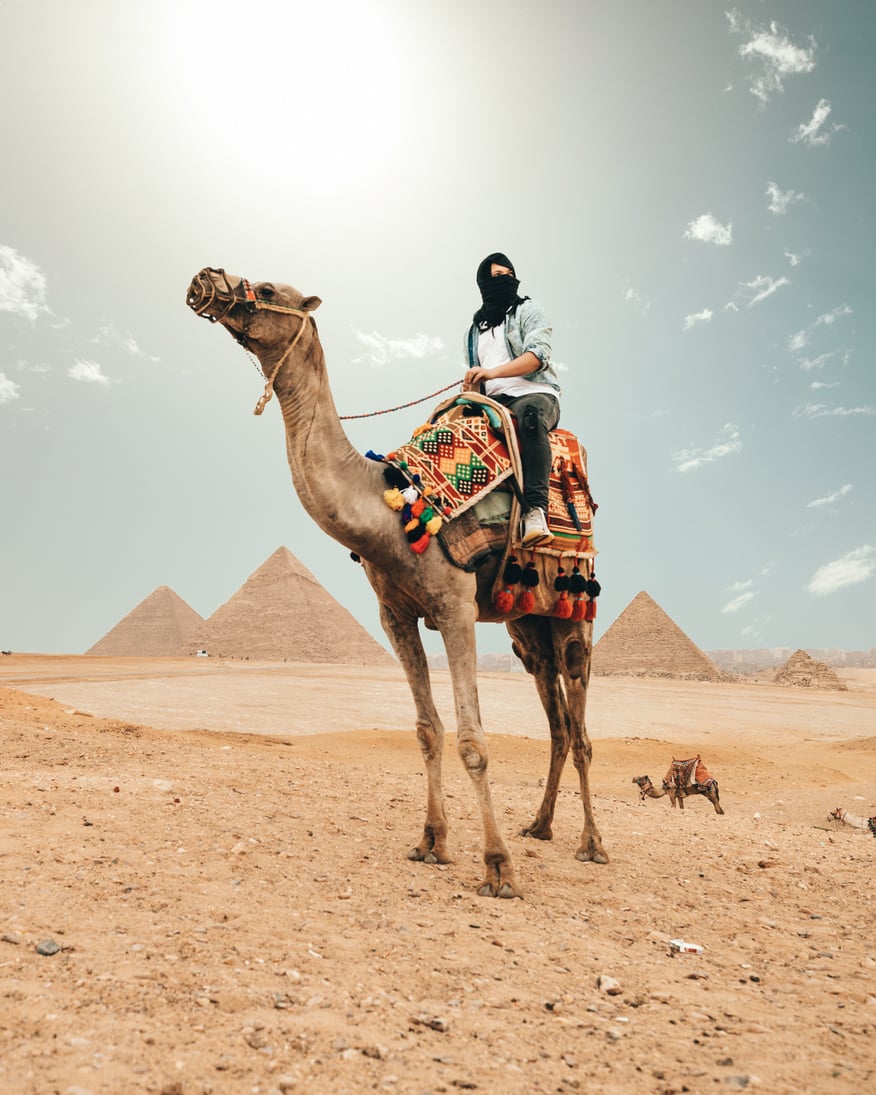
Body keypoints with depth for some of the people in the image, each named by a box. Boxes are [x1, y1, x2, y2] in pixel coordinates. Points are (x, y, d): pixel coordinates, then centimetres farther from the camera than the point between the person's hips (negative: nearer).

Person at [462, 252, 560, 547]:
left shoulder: (527, 310, 11)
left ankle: (535, 510, -54)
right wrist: (469, 389, 4)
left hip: (535, 394, -5)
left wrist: (494, 372, -21)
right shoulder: (473, 331, 26)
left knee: (531, 412, -42)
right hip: (495, 402, 5)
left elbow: (538, 354, -7)